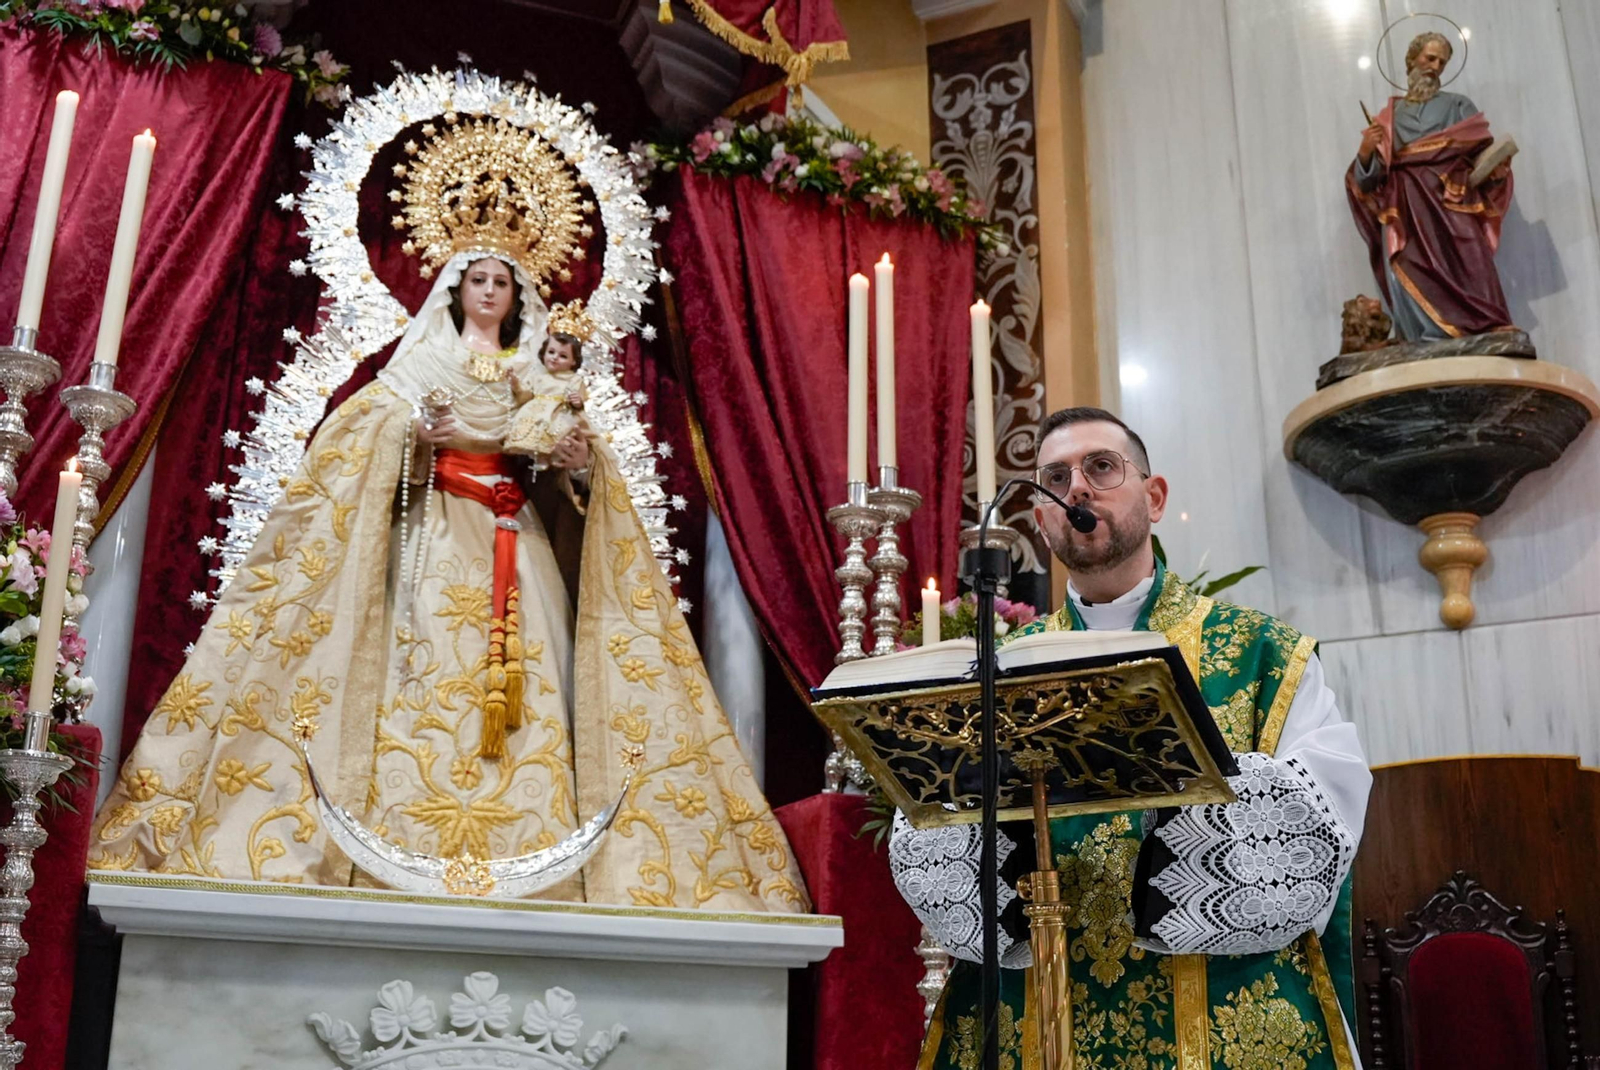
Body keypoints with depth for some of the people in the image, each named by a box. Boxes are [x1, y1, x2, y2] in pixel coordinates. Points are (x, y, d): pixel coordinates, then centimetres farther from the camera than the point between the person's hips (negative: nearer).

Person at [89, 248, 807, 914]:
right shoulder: (422, 362, 16)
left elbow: (558, 489, 17)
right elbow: (373, 446, 7)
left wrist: (576, 465, -5)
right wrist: (414, 437, -13)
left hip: (515, 541, 2)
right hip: (435, 534, -2)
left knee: (523, 687, -12)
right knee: (426, 674, -15)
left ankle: (519, 862, -15)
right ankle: (409, 863, -17)